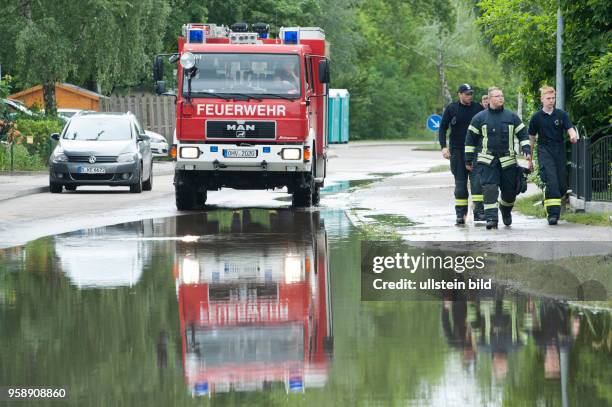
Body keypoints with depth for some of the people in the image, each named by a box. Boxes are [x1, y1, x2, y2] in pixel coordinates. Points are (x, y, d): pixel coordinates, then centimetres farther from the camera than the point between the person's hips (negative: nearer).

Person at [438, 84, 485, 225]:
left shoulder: (478, 108, 3)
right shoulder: (451, 109, 1)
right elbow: (442, 128, 3)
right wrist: (443, 146, -7)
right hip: (457, 151, 0)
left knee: (477, 180, -13)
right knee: (460, 183, 4)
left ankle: (479, 211, -14)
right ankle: (460, 214, 9)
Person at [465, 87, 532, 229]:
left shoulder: (512, 117, 9)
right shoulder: (479, 118, 4)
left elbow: (523, 135, 12)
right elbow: (470, 139, 8)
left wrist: (527, 151, -2)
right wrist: (468, 160, 6)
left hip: (508, 160, 2)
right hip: (487, 161, -2)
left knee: (510, 191, 6)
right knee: (490, 189, -15)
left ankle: (506, 211, 35)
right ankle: (491, 218, -15)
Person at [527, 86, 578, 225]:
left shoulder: (561, 115, 6)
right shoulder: (537, 117, 3)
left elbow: (570, 129, -4)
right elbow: (531, 138, 10)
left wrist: (573, 136, -28)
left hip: (560, 151, 3)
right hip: (545, 151, -3)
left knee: (562, 185, 2)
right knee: (551, 181, -19)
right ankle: (552, 213, -21)